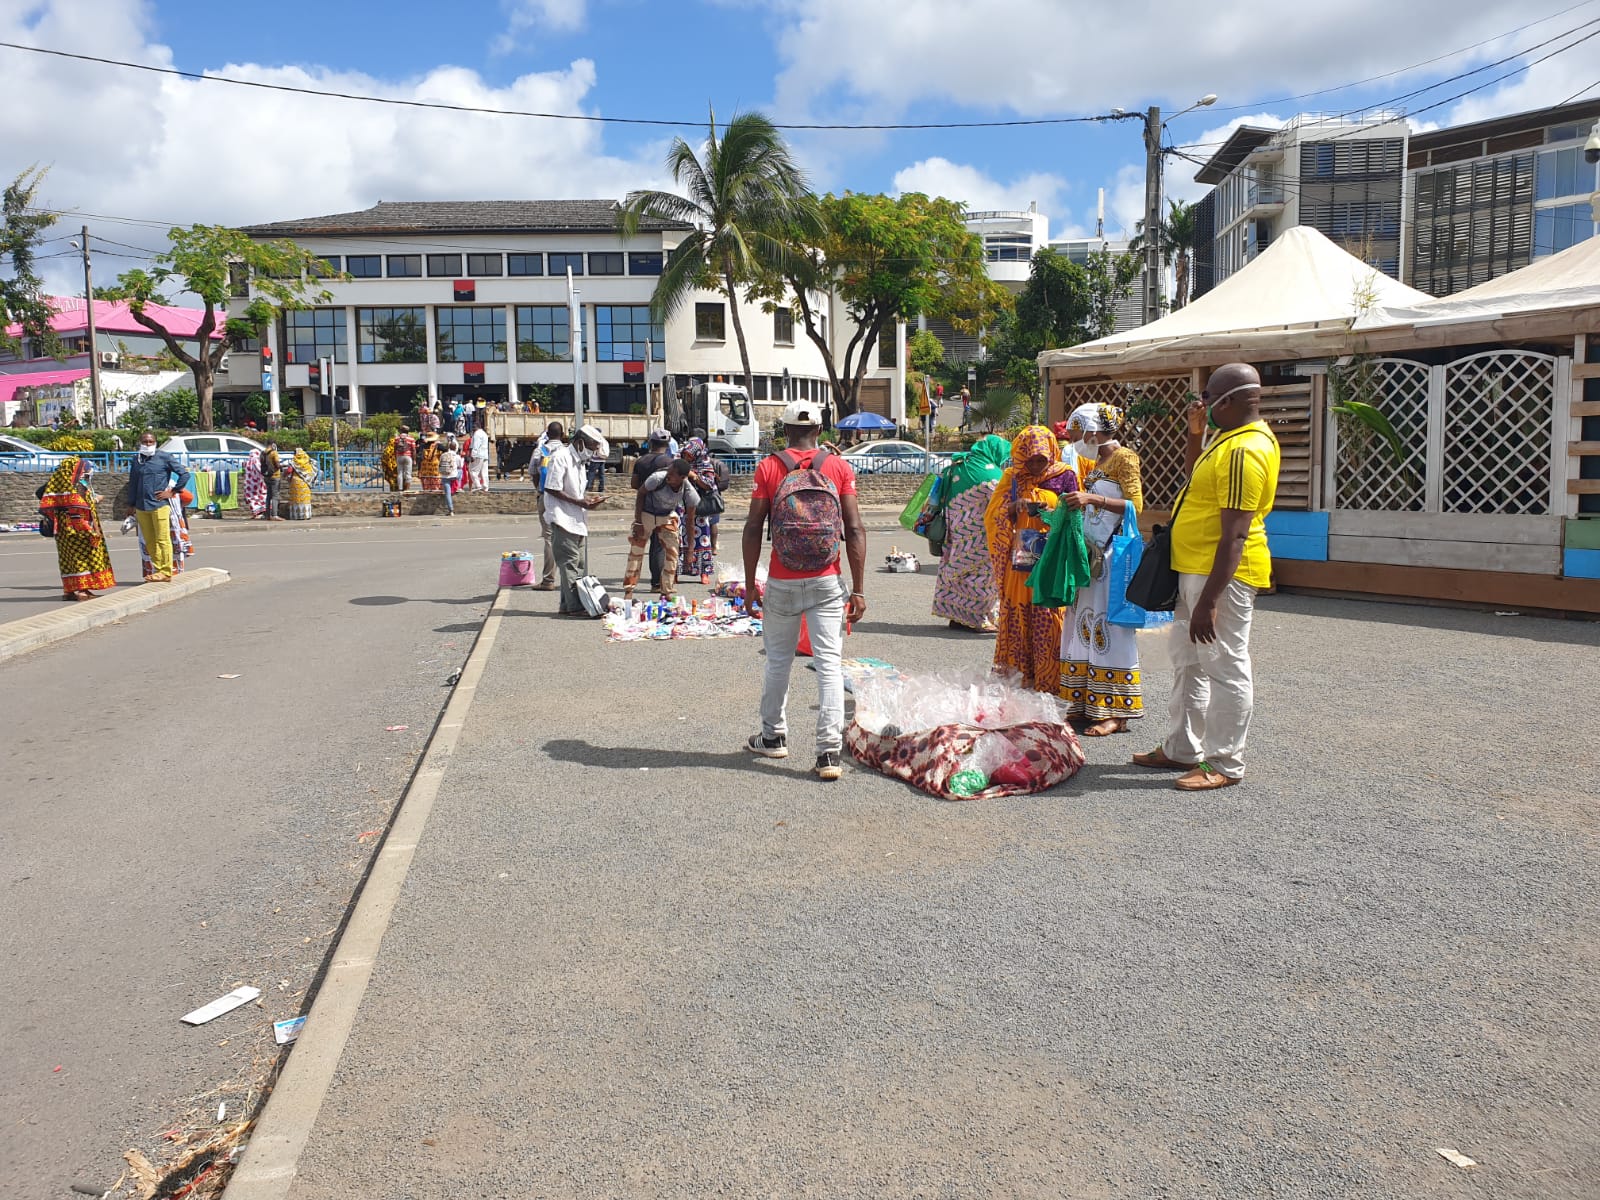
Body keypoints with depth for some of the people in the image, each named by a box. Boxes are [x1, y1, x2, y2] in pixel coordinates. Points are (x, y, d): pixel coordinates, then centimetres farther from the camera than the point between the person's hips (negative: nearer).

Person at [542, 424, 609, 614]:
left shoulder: (580, 461, 16)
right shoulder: (561, 457, -13)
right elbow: (551, 489, -18)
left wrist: (589, 499, 4)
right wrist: (579, 502, -19)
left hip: (578, 519, 10)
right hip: (563, 520, -10)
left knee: (580, 563, 11)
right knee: (570, 563, -9)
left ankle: (567, 604, 18)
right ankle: (575, 606, -7)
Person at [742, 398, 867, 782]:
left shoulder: (768, 467, -1)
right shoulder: (839, 466, 1)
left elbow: (753, 528, -3)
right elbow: (855, 529, -3)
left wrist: (749, 583, 5)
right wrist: (858, 589, 0)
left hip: (782, 584, 0)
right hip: (826, 583, 0)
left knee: (778, 661, 16)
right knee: (829, 664, 1)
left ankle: (773, 736, 31)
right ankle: (829, 752, -3)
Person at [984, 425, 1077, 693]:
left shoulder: (1064, 476, 3)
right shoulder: (1011, 478, 10)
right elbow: (992, 515, 3)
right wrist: (1014, 507, -16)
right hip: (1018, 559, 3)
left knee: (1047, 620, -6)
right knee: (1016, 616, 4)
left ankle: (1049, 683, 1)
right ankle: (1020, 677, 14)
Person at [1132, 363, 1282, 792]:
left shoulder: (1244, 451, -22)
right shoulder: (1231, 436, 10)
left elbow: (1234, 535, -26)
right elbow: (1195, 476, 29)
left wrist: (1209, 600, -28)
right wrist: (1196, 433, 11)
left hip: (1222, 573, -11)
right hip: (1195, 568, 11)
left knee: (1225, 667, -1)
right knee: (1189, 662, 18)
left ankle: (1226, 764, 9)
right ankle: (1181, 749, 29)